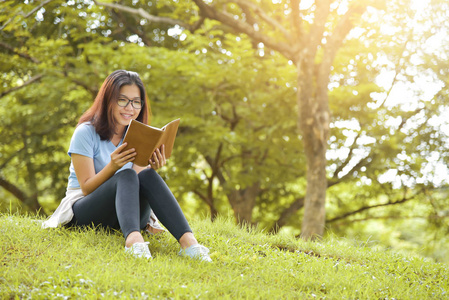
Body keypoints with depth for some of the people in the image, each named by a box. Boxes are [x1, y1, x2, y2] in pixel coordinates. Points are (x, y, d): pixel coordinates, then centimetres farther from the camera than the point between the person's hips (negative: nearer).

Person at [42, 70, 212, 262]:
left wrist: (151, 169, -18)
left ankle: (187, 241, -48)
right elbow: (87, 188, -11)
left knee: (147, 176, -29)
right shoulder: (86, 132, -6)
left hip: (123, 218, 4)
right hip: (83, 213, -4)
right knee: (126, 177, -34)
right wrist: (113, 166, -28)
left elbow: (139, 187, 3)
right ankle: (133, 240, -62)